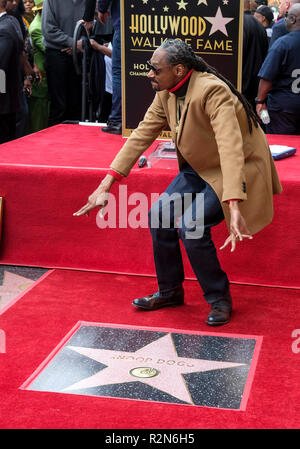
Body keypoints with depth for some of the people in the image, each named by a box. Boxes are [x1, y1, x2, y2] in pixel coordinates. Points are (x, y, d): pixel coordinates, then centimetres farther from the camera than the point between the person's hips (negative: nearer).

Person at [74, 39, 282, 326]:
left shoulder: (213, 92, -30)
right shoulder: (166, 94, -5)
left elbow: (231, 147, -41)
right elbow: (141, 135, -2)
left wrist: (235, 208, -52)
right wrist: (106, 184, -9)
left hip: (239, 168, -8)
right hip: (199, 168, 8)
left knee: (190, 226, -23)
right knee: (159, 216, -3)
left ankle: (219, 299, -1)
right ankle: (169, 291, 18)